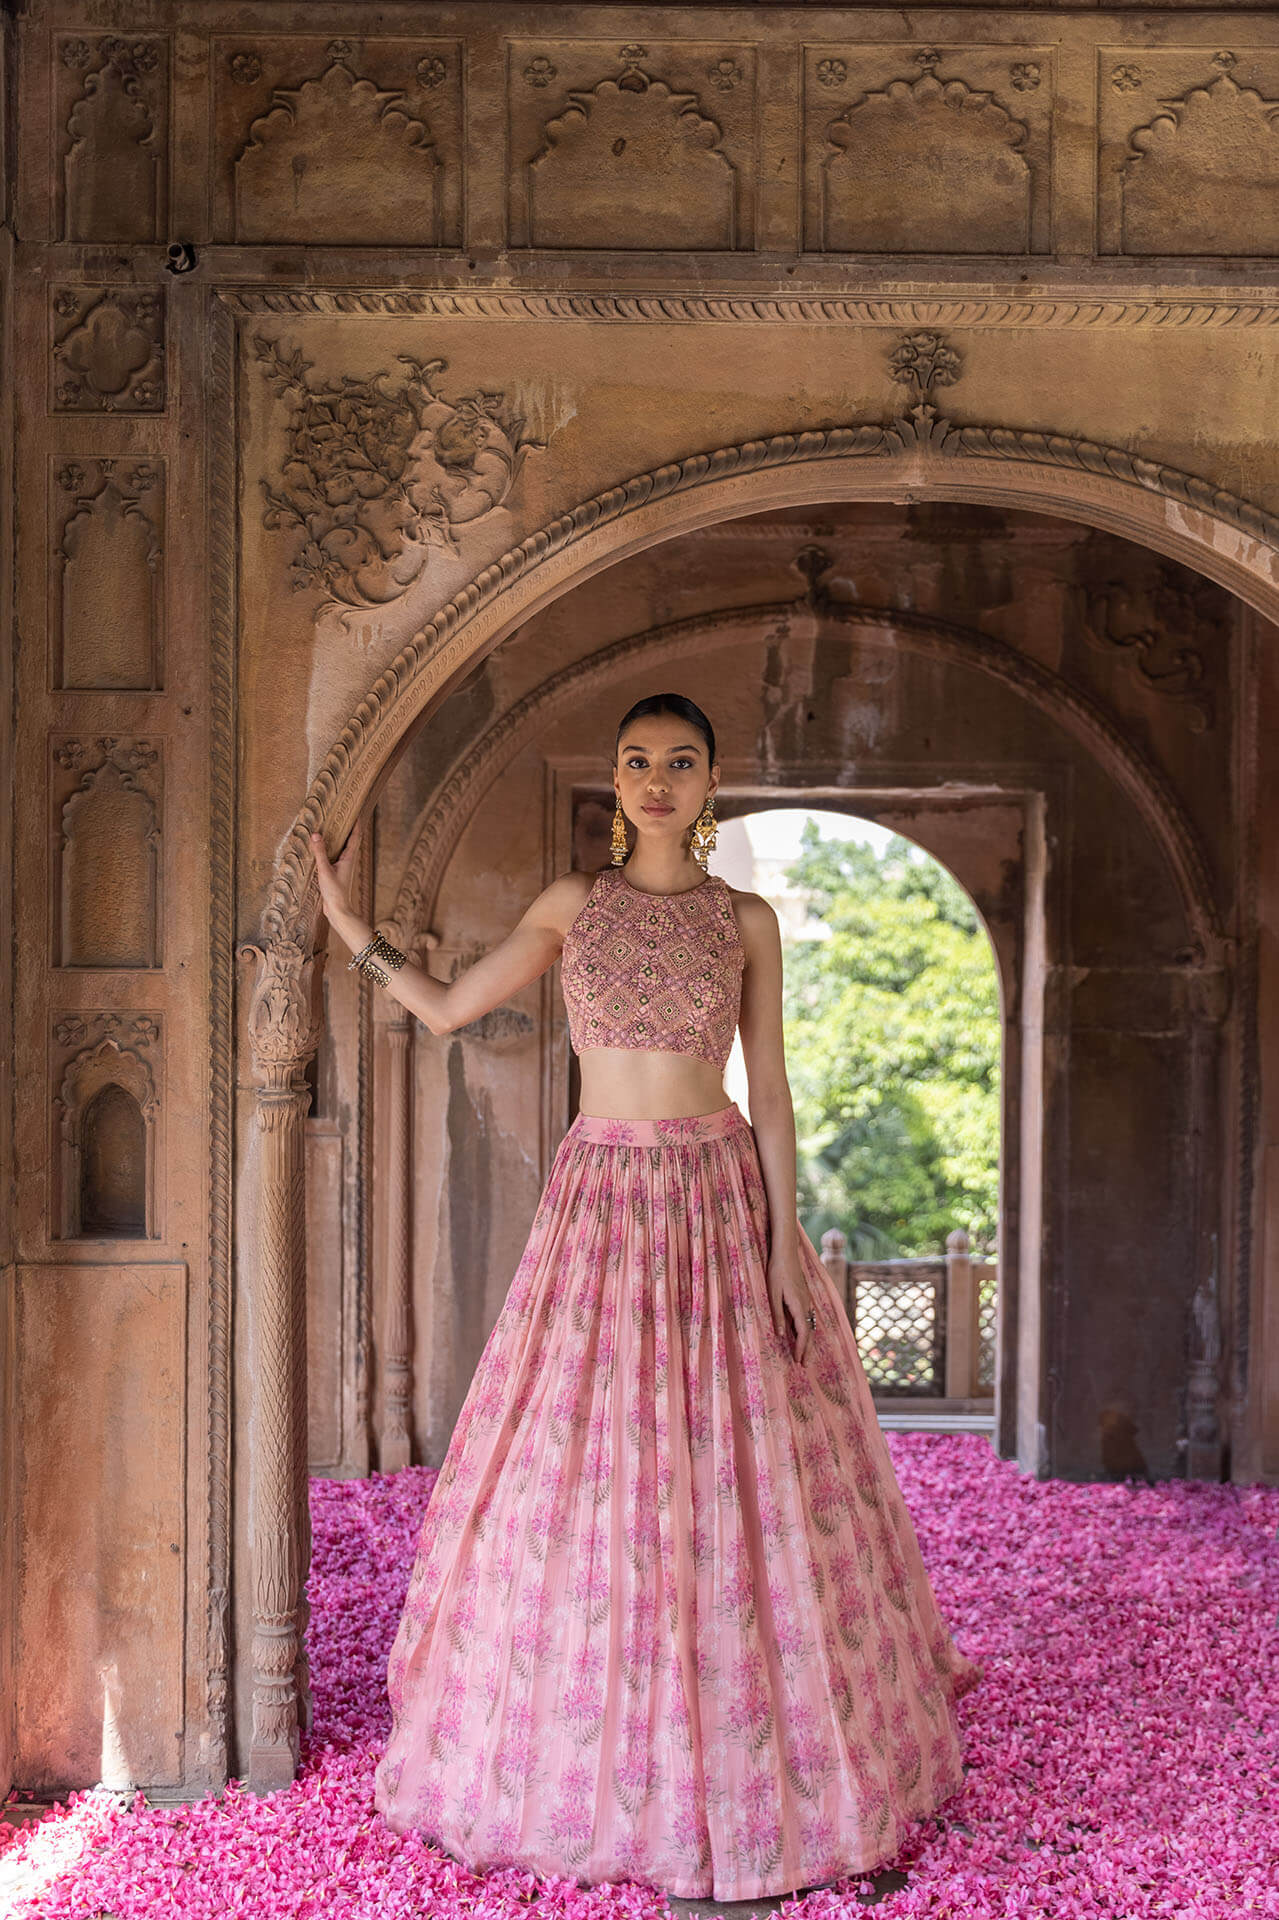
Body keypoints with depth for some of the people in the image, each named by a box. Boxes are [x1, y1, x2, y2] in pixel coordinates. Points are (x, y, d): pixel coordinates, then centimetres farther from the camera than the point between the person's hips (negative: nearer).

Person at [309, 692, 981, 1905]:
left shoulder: (745, 920, 4)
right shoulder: (571, 904, 6)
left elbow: (771, 1090, 2)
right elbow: (446, 1009, 8)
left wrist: (783, 1240, -5)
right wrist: (349, 927, 6)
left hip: (721, 1202, -1)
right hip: (599, 1202, 1)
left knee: (735, 1483, 1)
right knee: (580, 1476, 3)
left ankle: (738, 1780, 16)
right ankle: (591, 1768, 20)